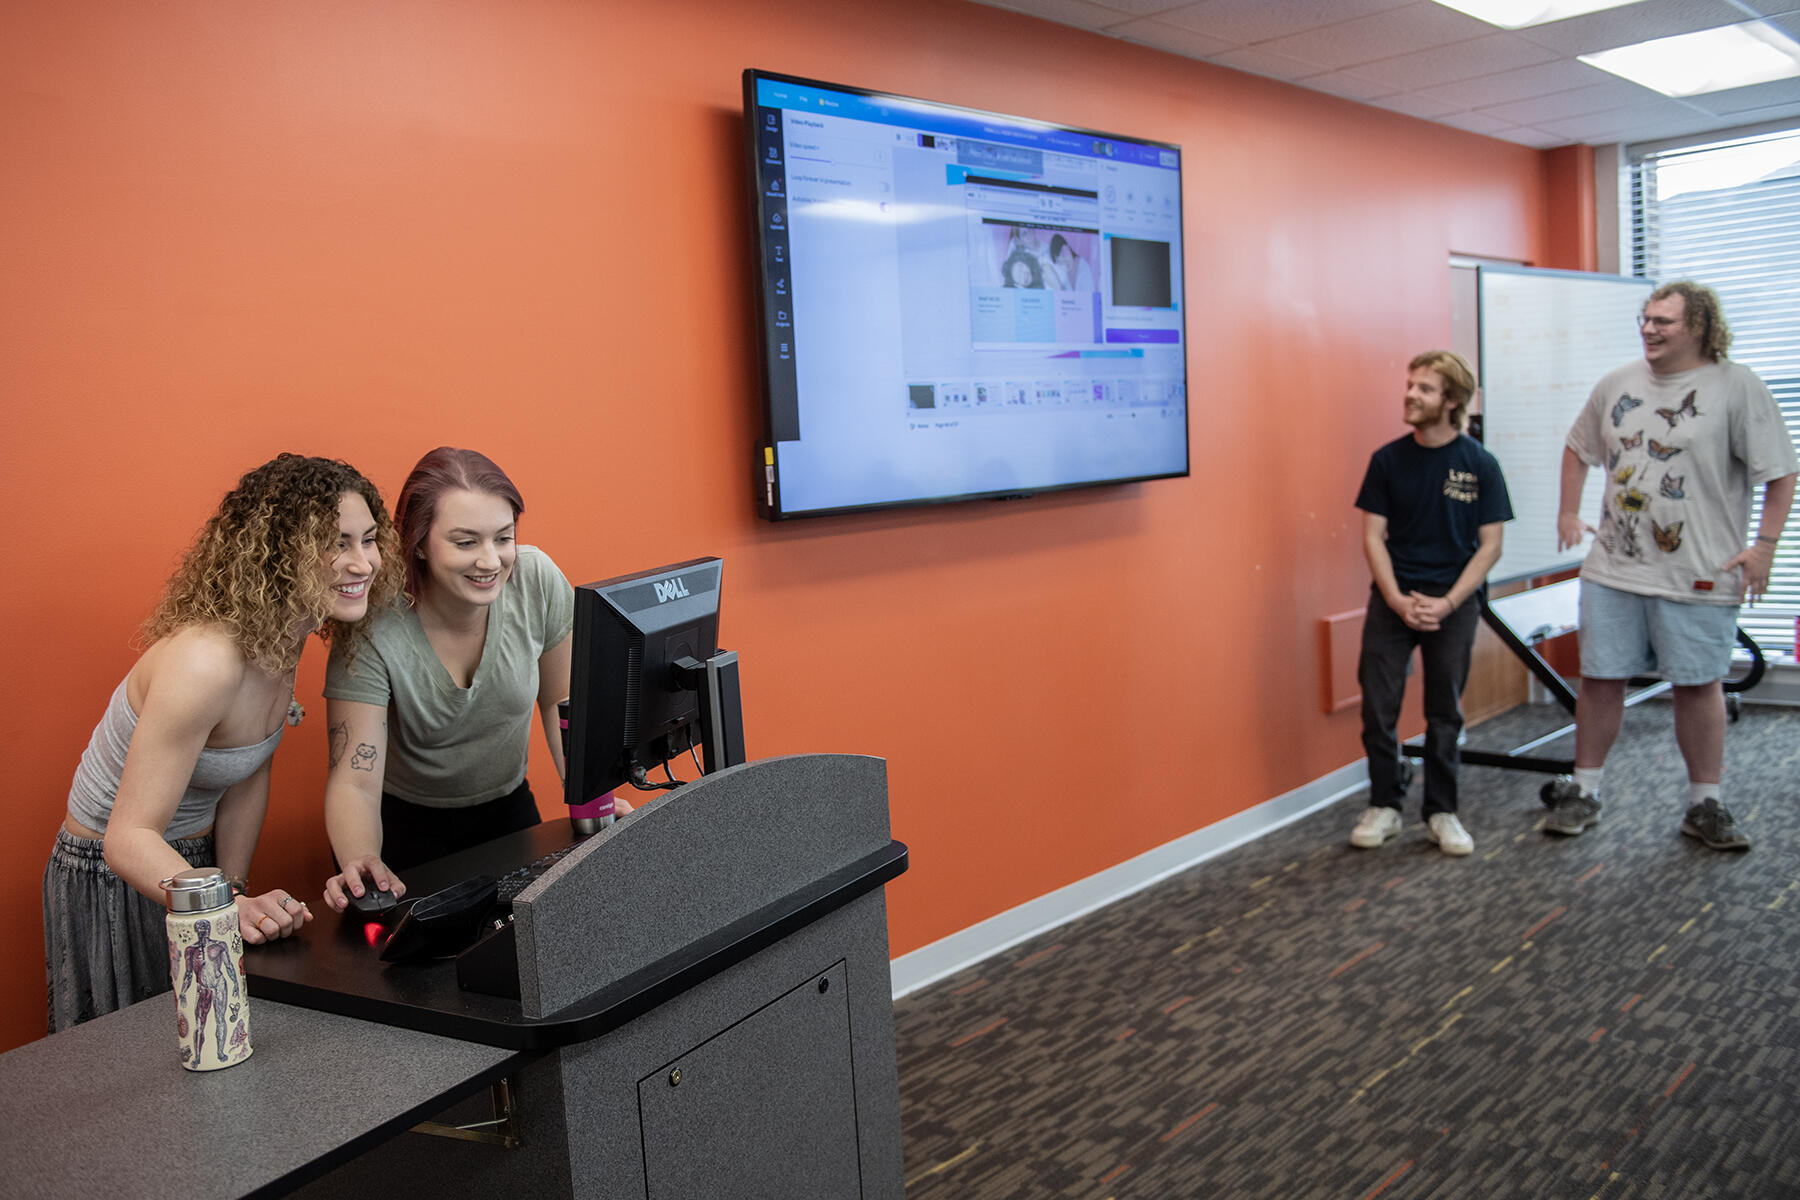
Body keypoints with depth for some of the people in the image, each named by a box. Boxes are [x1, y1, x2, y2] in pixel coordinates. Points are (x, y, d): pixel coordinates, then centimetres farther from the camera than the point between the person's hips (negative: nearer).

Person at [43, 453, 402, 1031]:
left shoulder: (283, 638, -8)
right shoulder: (205, 663, -35)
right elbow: (129, 839, -34)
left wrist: (235, 887, -5)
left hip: (193, 865, 8)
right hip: (108, 881, -8)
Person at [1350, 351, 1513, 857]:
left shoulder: (1479, 464, -3)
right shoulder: (1388, 460, 1)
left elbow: (1490, 544, -2)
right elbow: (1373, 536, 1)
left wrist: (1448, 603, -12)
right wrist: (1397, 600, -11)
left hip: (1453, 601, -1)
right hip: (1393, 597, 1)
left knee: (1445, 714, 7)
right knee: (1378, 707, -2)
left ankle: (1441, 813, 19)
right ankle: (1384, 806, 14)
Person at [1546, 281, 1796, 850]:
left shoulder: (1737, 388, -6)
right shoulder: (1617, 384, 8)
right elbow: (1577, 447, 22)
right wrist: (1568, 514, 14)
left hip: (1698, 575, -3)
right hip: (1613, 569, 4)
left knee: (1699, 685, 5)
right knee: (1600, 679, 7)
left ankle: (1705, 806, 18)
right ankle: (1583, 793, 20)